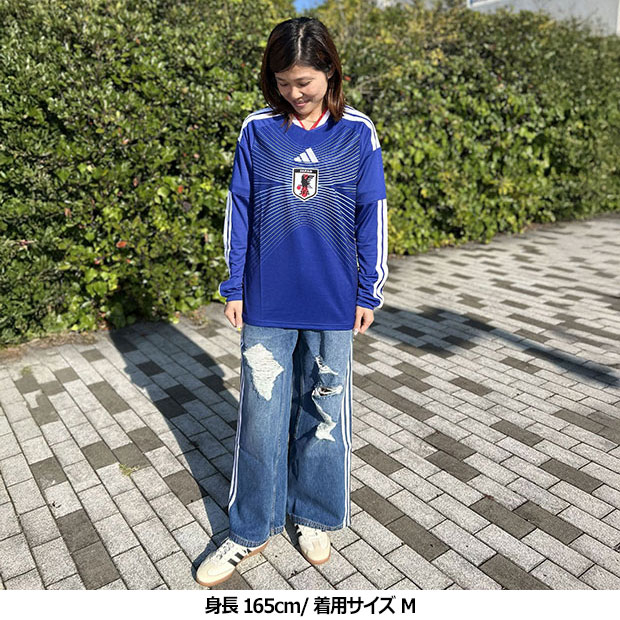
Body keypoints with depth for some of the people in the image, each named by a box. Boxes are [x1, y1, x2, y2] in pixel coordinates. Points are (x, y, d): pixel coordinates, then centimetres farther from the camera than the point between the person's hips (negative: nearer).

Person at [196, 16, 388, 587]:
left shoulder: (358, 132, 1)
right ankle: (251, 531, 27)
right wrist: (234, 287, 4)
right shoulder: (257, 130, 2)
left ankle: (314, 517, 34)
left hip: (333, 304, 0)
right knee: (261, 415, 7)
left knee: (324, 412, 11)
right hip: (267, 304, 1)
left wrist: (370, 293, 3)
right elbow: (239, 210, 5)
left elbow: (372, 217, 4)